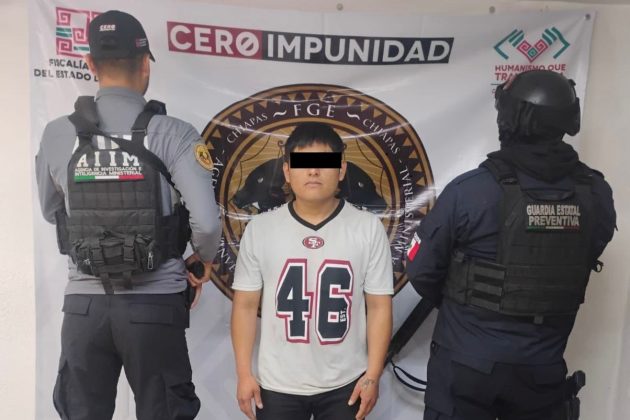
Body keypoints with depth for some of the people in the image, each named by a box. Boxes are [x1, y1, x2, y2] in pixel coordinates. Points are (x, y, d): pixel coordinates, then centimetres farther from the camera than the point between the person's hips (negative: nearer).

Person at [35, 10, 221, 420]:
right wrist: (204, 260, 1)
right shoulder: (173, 134, -11)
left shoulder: (58, 134, -2)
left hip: (84, 302, 3)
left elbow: (51, 213, 13)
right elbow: (207, 223, -19)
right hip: (154, 304, -2)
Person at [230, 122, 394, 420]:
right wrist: (244, 374, -2)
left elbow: (379, 306, -5)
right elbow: (245, 305, -1)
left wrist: (373, 375, -6)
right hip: (276, 385, 1)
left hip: (345, 384, 0)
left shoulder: (369, 228, -8)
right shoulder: (259, 228, -6)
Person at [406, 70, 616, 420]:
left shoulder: (471, 189, -22)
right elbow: (582, 264, 5)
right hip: (543, 367, 4)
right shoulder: (597, 194, -8)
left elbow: (421, 270, -13)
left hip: (467, 363, -3)